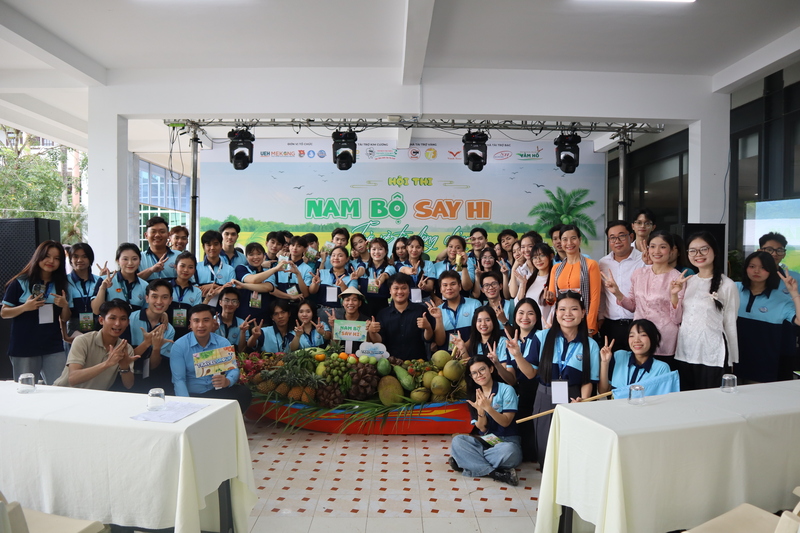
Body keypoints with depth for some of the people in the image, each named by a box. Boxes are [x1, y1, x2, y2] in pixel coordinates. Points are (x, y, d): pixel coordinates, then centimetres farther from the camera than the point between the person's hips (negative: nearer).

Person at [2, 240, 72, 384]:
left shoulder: (62, 285, 8)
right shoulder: (20, 283, -2)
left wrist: (65, 305, -9)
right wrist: (25, 307, -17)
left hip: (54, 347, 2)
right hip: (24, 348, -2)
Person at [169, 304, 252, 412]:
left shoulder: (223, 343, 3)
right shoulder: (179, 346, -4)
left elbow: (233, 369, -4)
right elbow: (179, 380, -11)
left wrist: (227, 381, -29)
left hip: (217, 393, 3)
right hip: (192, 395, -2)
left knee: (244, 392, -22)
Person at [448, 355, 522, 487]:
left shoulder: (506, 389, -8)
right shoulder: (475, 395, 5)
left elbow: (506, 422, -12)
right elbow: (482, 428, -1)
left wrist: (488, 407, -28)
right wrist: (480, 411, -22)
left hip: (507, 441, -4)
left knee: (508, 451, -39)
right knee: (457, 441, -22)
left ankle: (467, 462, -21)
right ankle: (495, 473, -28)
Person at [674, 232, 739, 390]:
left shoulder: (727, 285, -7)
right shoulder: (687, 281, 8)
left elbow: (730, 323, -1)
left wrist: (731, 360, 4)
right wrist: (674, 294, -4)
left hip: (712, 356, -4)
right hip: (684, 353, 5)